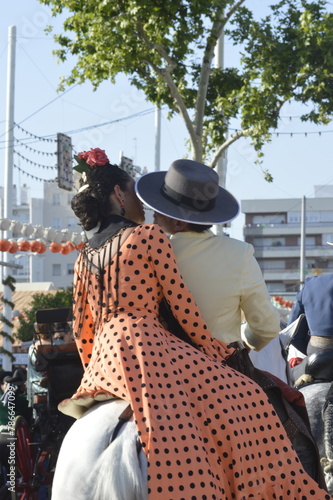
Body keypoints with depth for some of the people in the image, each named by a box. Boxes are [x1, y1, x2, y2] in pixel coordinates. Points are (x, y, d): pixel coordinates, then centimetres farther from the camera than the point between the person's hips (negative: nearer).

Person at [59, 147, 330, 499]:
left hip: (101, 360, 8)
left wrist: (96, 374, 33)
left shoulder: (85, 257, 20)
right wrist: (221, 354, 8)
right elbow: (183, 307, -1)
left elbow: (81, 328, 22)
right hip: (146, 344, -8)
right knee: (235, 398, -12)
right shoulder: (148, 236, 1)